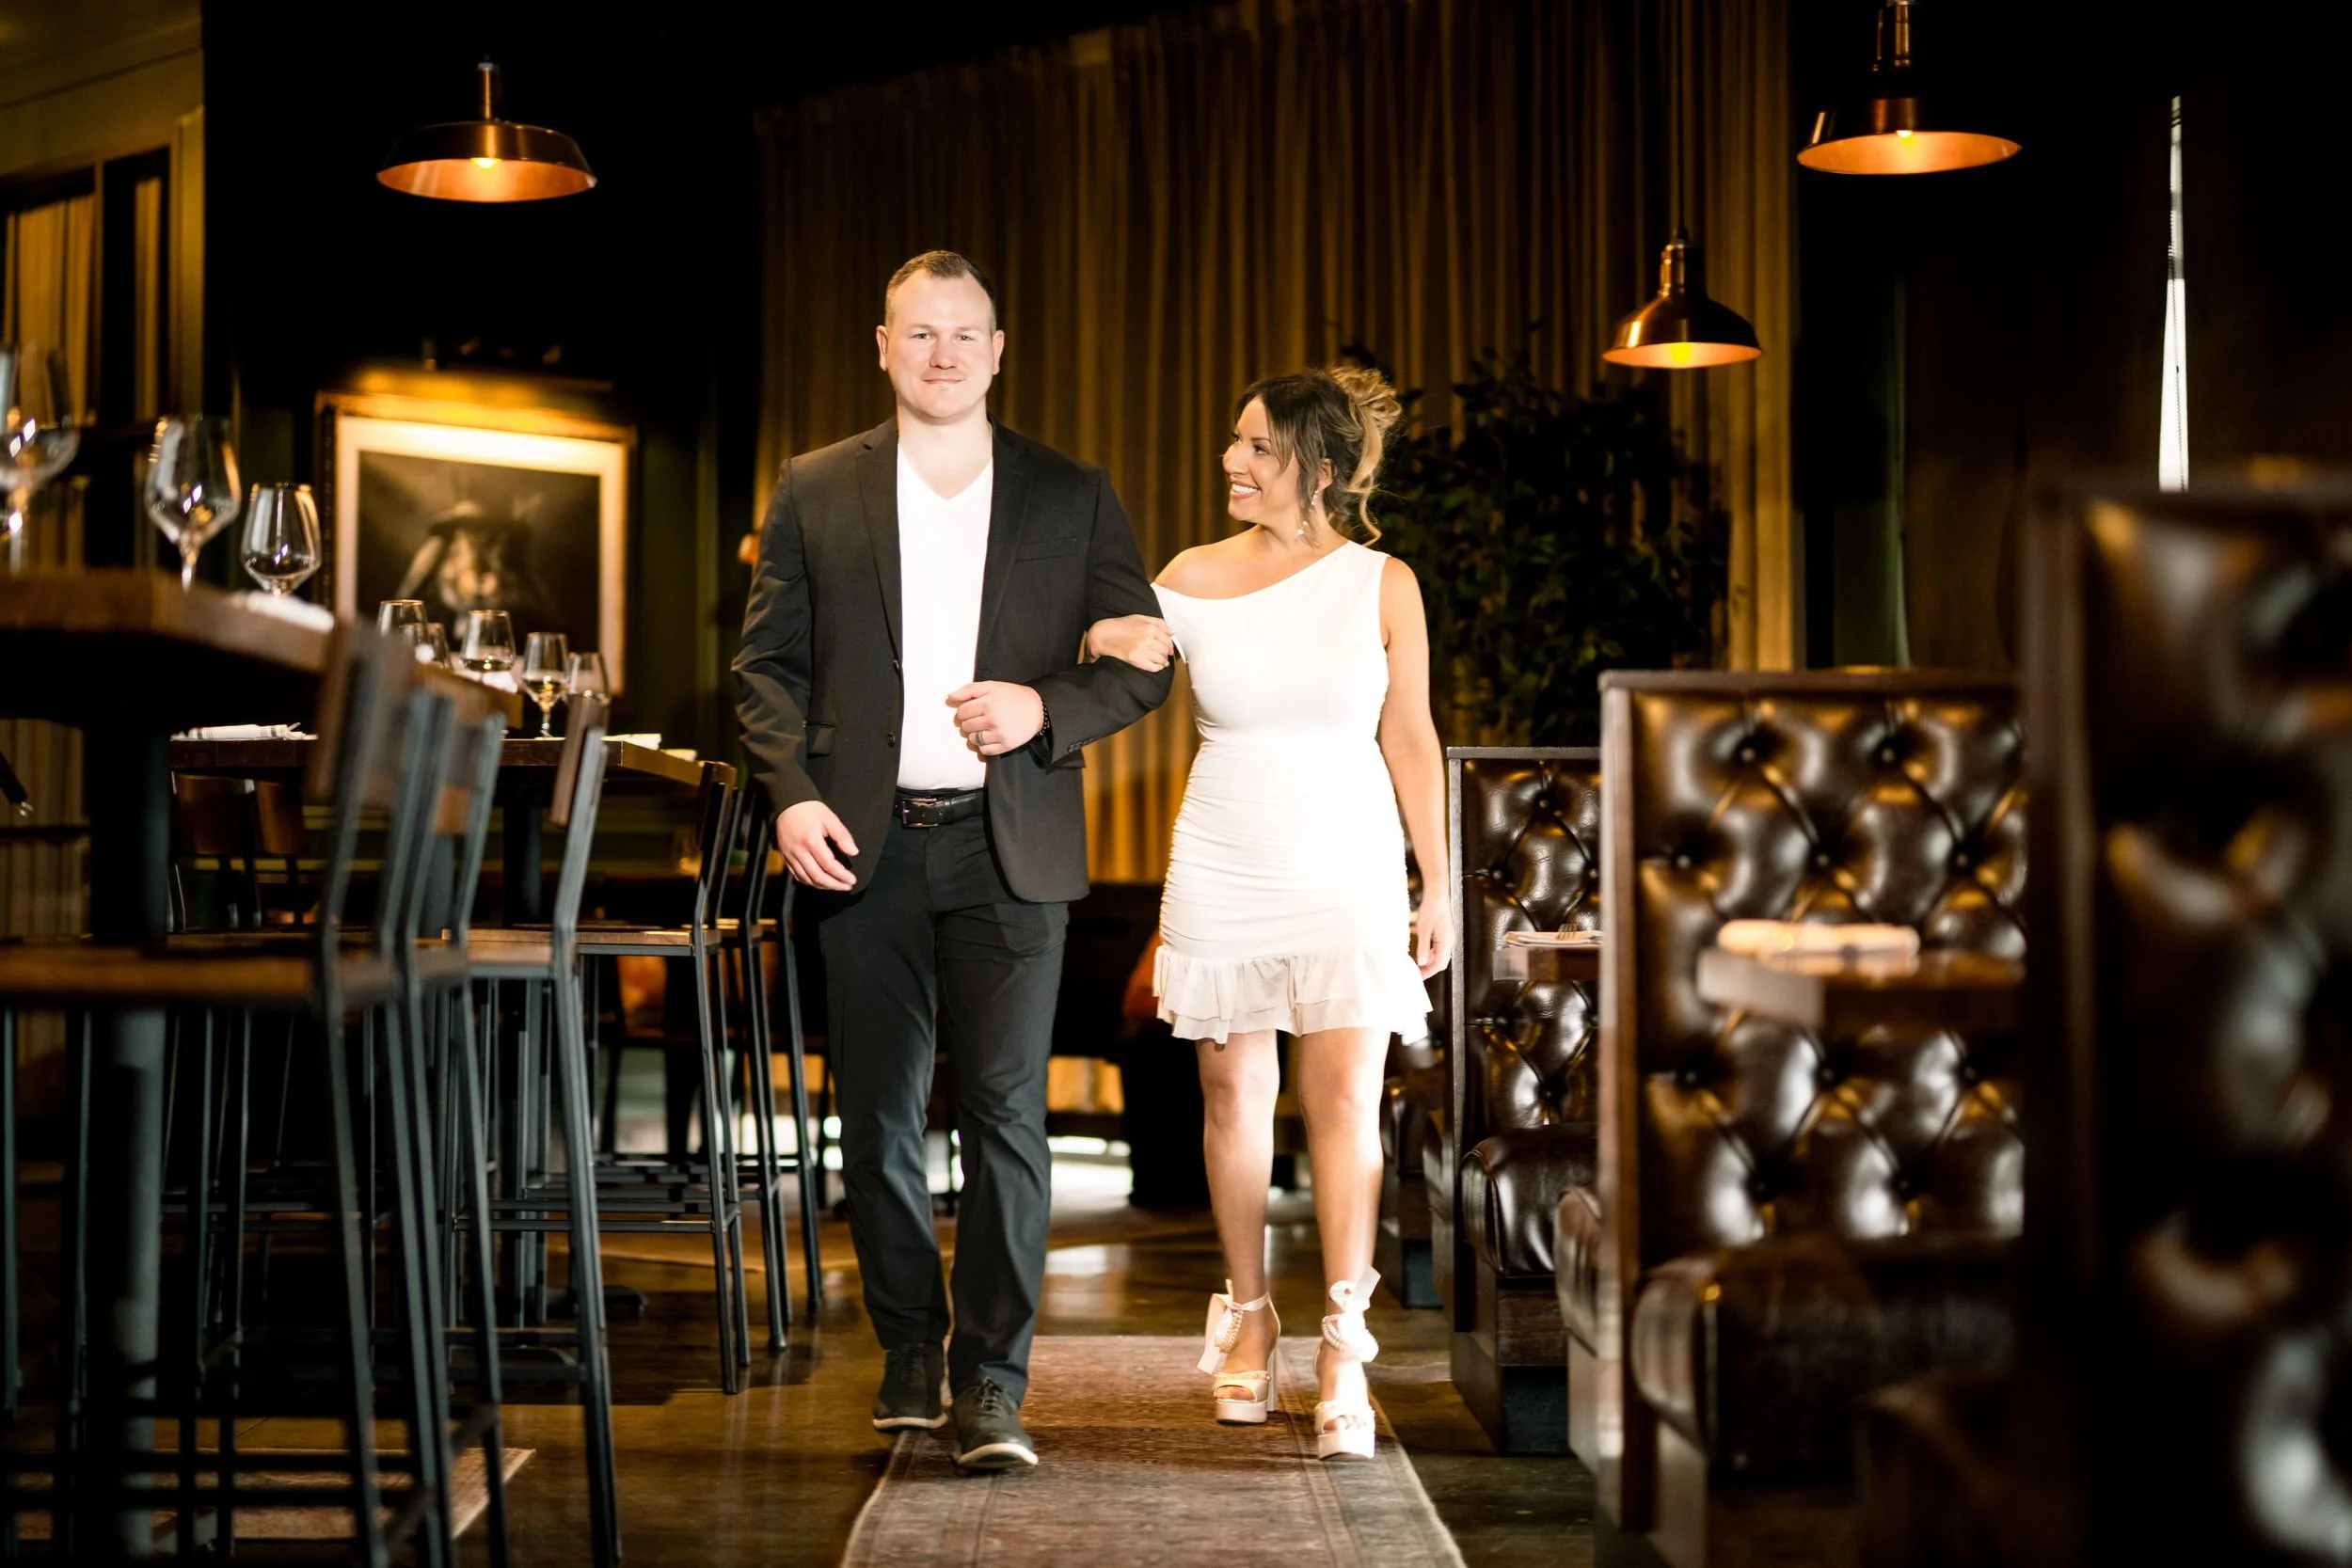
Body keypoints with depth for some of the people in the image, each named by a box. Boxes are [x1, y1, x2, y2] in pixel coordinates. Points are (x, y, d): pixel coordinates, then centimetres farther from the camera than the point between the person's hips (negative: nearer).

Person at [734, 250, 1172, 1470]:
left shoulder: (1072, 498, 7)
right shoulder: (814, 491, 8)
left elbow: (1143, 663, 7)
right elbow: (767, 659, 8)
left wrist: (1045, 708, -12)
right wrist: (790, 794, -6)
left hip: (1009, 847, -1)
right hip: (863, 846, 1)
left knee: (1004, 1112, -7)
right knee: (878, 1116, 7)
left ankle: (991, 1384, -3)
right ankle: (908, 1352, 22)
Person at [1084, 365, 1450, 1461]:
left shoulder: (1382, 586, 0)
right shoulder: (1195, 576, 2)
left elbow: (1410, 740, 5)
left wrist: (1437, 885, 4)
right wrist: (1103, 640, -13)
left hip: (1347, 873, -1)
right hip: (1221, 870, 2)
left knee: (1344, 1097, -9)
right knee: (1234, 1093, 8)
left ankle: (1343, 1348, -8)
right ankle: (1247, 1314, 24)